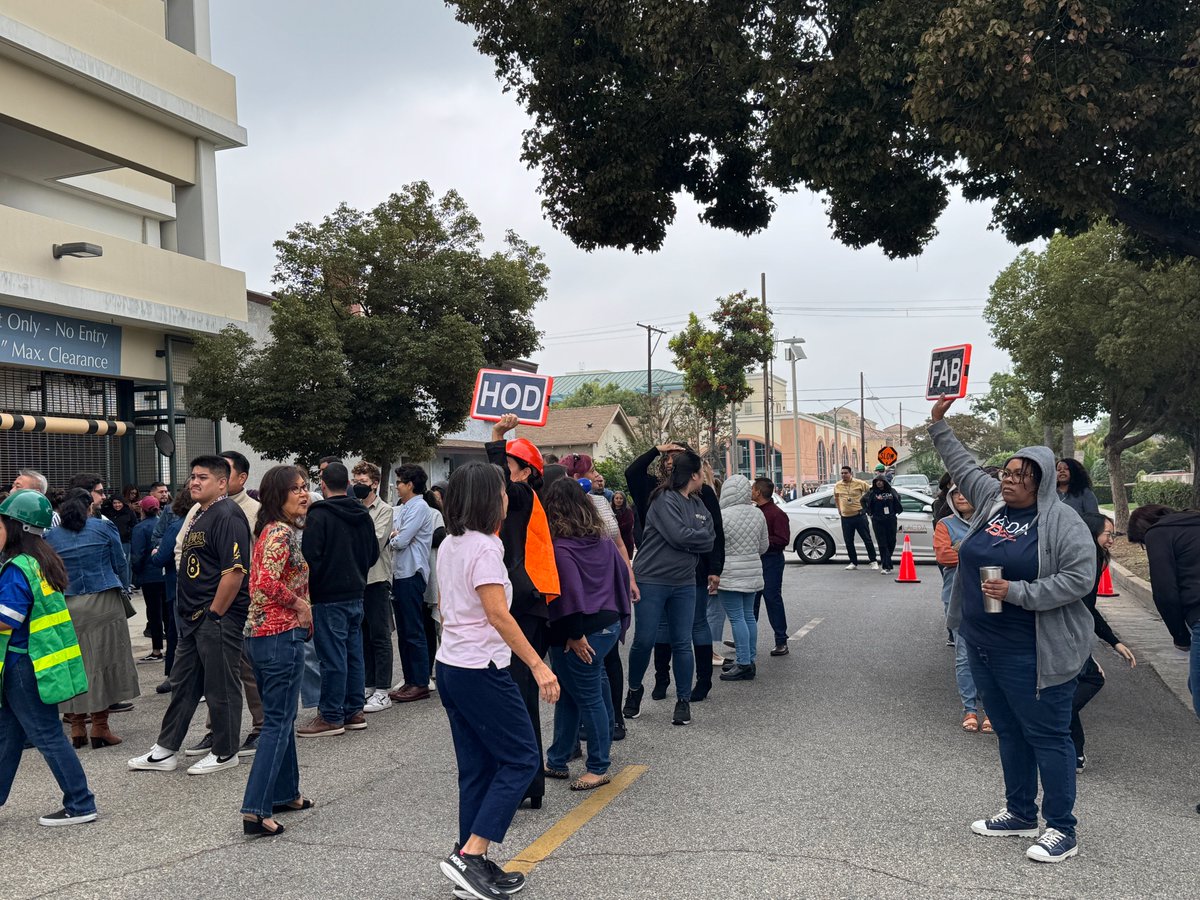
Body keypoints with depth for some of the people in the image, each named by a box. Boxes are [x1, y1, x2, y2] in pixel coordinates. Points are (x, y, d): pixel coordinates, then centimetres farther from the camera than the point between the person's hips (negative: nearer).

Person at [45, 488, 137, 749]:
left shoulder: (50, 536, 6)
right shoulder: (104, 528, 0)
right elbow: (120, 564, 3)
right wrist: (123, 589, 19)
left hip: (65, 607, 2)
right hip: (102, 603, -2)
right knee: (102, 661, 2)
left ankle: (77, 728, 12)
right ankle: (100, 727, 3)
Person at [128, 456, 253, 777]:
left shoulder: (228, 515, -16)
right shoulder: (200, 515, 15)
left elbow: (234, 571, -23)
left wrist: (214, 614, -19)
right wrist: (193, 613, 16)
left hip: (219, 617, -10)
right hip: (194, 618, 10)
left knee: (221, 687, 2)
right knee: (183, 684, 16)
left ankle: (225, 753, 16)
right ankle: (165, 751, 26)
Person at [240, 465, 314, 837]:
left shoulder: (270, 530, 14)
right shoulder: (282, 533, -16)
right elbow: (268, 582, -29)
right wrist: (300, 604, -14)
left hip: (259, 634, 10)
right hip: (282, 635, -10)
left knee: (281, 717, 20)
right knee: (278, 723, -5)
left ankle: (285, 793, 32)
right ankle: (255, 810, -4)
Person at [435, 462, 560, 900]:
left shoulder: (449, 546, 11)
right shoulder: (483, 547, -17)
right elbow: (497, 614, -24)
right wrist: (537, 665, -24)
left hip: (450, 666, 9)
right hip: (482, 670, -9)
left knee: (477, 768, 14)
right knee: (522, 758, 1)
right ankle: (469, 855, -4)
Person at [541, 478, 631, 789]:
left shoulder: (561, 546, -15)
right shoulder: (602, 537, 8)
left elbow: (571, 591, -21)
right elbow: (623, 574, 12)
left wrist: (575, 634, -15)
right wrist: (621, 617, 19)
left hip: (583, 630, -8)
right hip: (610, 624, 8)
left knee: (588, 698, 3)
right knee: (568, 693, 17)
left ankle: (598, 768, 15)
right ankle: (556, 762, 27)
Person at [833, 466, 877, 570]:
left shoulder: (860, 483, -6)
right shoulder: (837, 486, 4)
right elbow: (836, 498, 23)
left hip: (859, 516, -3)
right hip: (845, 518, 3)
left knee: (867, 539, 0)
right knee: (848, 542, 6)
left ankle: (873, 561, 9)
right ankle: (853, 563, 17)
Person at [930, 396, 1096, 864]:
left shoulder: (1062, 521, -13)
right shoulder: (991, 501, 6)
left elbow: (1079, 577, -19)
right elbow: (962, 463, 20)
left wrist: (1017, 592, -23)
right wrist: (939, 424, 20)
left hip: (1032, 653, -7)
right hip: (983, 644, 7)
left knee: (1046, 736, 1)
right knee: (1009, 732, 18)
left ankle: (1062, 830, 12)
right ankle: (1020, 813, 32)